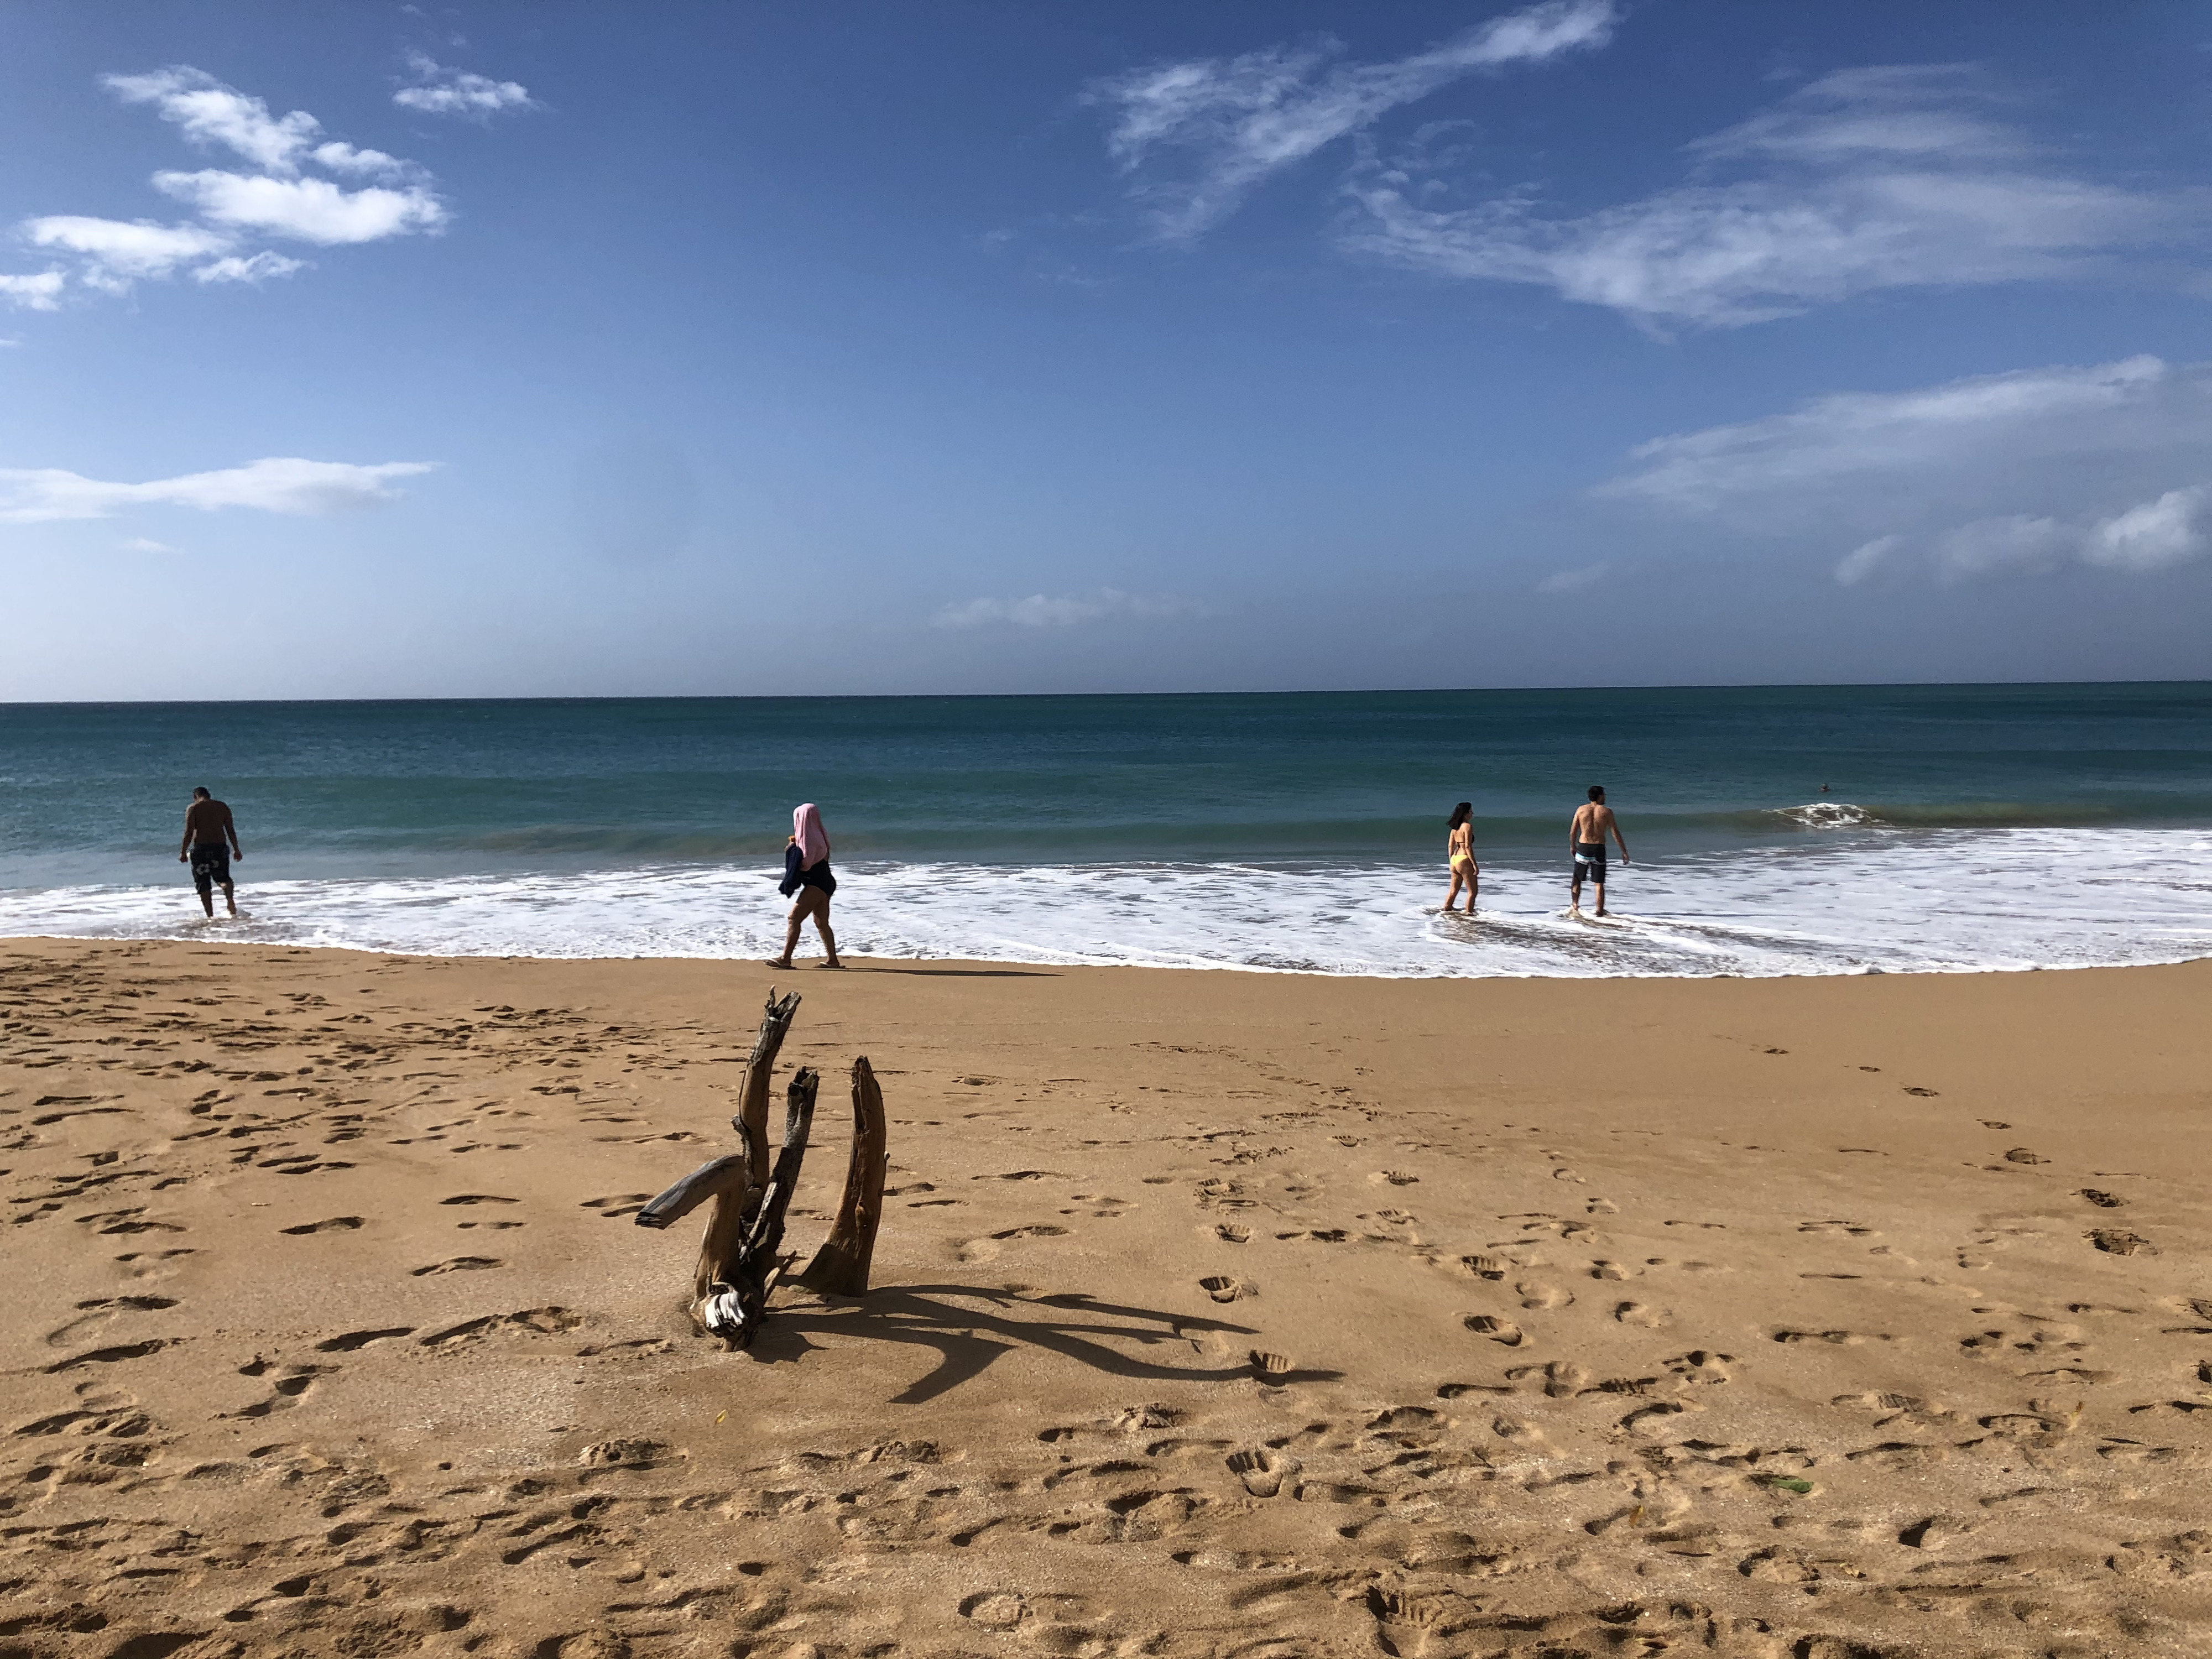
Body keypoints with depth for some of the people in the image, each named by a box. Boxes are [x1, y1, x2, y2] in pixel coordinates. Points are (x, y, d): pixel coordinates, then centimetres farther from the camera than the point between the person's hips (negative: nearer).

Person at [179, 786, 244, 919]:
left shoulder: (193, 808, -1)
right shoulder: (223, 807, 10)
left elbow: (189, 832, -8)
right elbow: (231, 831, 7)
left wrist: (183, 853, -1)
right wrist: (236, 850, 14)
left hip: (201, 848, -3)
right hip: (221, 847, 3)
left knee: (204, 884, 5)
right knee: (223, 877, 17)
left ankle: (210, 916, -1)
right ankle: (230, 899, -15)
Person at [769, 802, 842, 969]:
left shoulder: (810, 839, -16)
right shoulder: (818, 836, 13)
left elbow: (805, 864, -22)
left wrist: (792, 849, -9)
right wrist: (797, 845, 12)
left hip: (816, 885, -10)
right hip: (823, 884, 10)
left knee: (794, 918, -12)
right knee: (821, 922, 15)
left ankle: (785, 959, -16)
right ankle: (833, 960, 17)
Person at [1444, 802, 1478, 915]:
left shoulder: (1454, 827, 10)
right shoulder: (1468, 826, -12)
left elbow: (1450, 846, 12)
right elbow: (1468, 847, -17)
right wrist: (1474, 864, -15)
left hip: (1455, 859, 8)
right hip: (1464, 860, -8)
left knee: (1454, 890, 19)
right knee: (1472, 891, 2)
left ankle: (1446, 910, 24)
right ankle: (1469, 914, 1)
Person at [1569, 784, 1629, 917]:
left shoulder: (1581, 810, 1)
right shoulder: (1607, 811, -3)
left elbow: (1573, 832, 4)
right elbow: (1615, 833, -3)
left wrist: (1573, 847, 20)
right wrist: (1624, 851, 2)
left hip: (1583, 847, 1)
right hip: (1599, 849, -1)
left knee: (1577, 880, 18)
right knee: (1599, 883, 7)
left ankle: (1575, 906, 13)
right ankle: (1600, 912, 8)